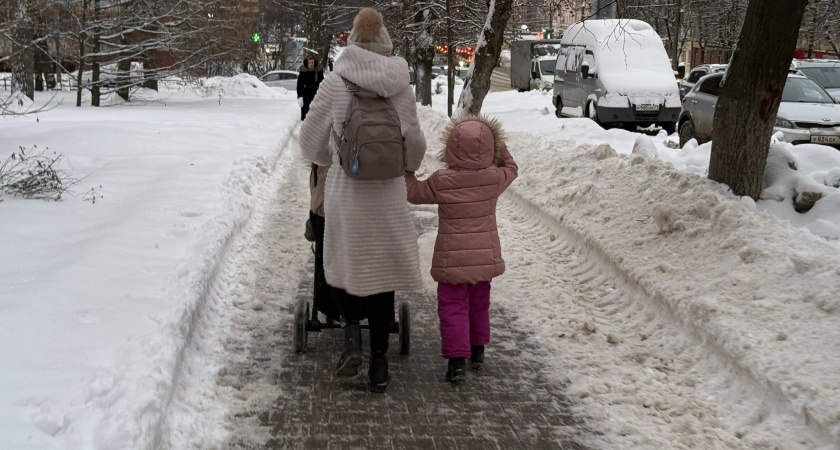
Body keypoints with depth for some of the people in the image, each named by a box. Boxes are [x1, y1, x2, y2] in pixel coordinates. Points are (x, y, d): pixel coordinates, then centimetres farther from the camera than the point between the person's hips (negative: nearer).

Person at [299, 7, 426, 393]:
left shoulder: (335, 83, -7)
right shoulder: (401, 88, -4)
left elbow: (312, 138, 0)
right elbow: (414, 143, 3)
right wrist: (408, 166, 26)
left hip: (344, 192, -1)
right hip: (388, 195, 1)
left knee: (342, 267, 19)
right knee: (382, 274, 11)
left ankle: (352, 334, -3)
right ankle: (379, 362, 15)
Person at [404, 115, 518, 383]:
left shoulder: (442, 182, -14)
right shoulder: (494, 178, -9)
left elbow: (414, 193, 2)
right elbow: (511, 169, 14)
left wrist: (406, 173, 18)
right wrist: (500, 149, 20)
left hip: (452, 259, -3)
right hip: (484, 257, 3)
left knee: (453, 307, 3)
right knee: (479, 303, 21)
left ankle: (457, 360, -5)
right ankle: (478, 352, 33)